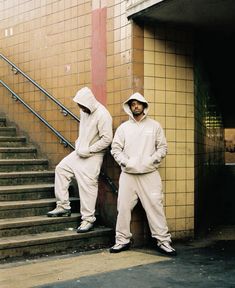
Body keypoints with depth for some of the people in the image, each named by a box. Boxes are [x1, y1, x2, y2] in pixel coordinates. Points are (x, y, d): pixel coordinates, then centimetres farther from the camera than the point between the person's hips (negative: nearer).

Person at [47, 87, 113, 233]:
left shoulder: (102, 115, -21)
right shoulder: (84, 111, 5)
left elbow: (107, 139, -23)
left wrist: (88, 150, -19)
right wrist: (78, 144, 7)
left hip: (93, 156, -9)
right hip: (80, 152, 9)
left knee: (87, 185, -9)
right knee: (61, 168, 6)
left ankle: (88, 219, 3)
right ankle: (63, 206, 14)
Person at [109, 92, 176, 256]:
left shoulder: (154, 126, 8)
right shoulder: (123, 127, 11)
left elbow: (163, 147, 5)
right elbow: (115, 148, 8)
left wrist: (151, 160, -9)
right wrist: (125, 162, -8)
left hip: (150, 173, -1)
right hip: (128, 174, 2)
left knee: (155, 205, -5)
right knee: (124, 207, 1)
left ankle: (163, 240, 1)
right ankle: (123, 240, 12)